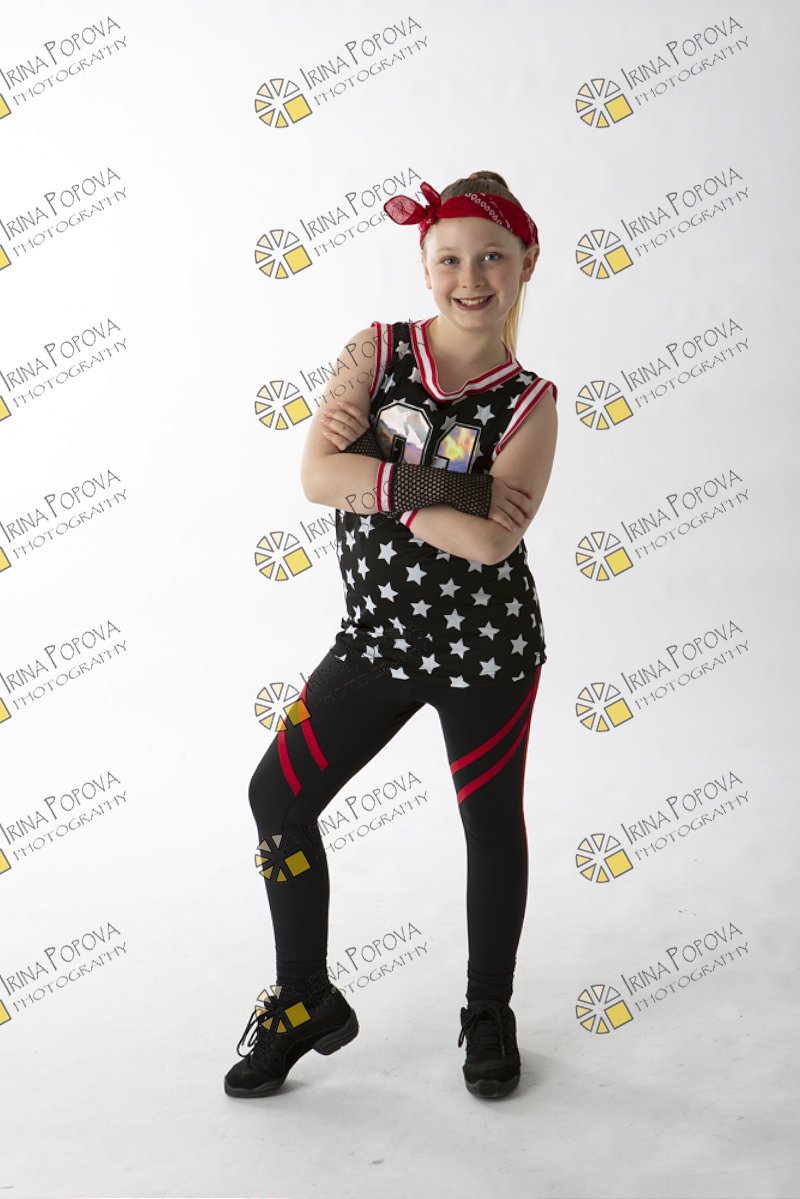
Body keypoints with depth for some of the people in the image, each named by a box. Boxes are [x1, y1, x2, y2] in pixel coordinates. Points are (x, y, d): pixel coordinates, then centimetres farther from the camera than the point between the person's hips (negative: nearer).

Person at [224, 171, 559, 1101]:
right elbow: (318, 476, -18)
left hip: (486, 647, -2)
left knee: (492, 823, 11)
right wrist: (453, 488, -24)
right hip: (377, 637, 3)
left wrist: (371, 464, -20)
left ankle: (489, 1015, 36)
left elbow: (489, 540, -24)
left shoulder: (528, 403, -8)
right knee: (278, 796, 4)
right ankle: (306, 1004, 25)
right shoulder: (377, 351, -3)